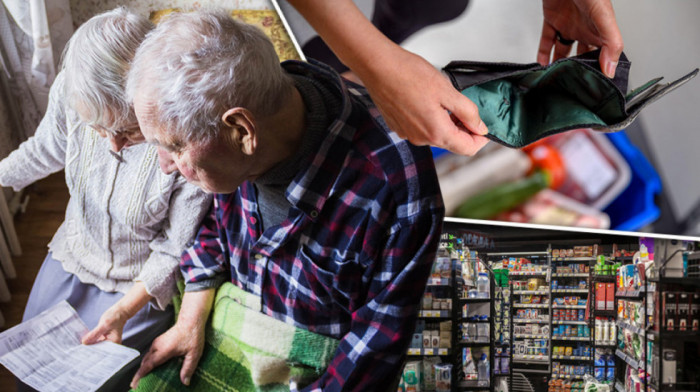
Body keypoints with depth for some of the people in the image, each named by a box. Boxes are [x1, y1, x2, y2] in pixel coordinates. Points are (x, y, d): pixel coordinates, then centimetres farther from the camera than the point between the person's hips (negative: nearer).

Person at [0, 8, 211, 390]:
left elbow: (176, 251, -21)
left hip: (145, 279, -4)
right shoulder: (70, 91, -25)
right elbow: (47, 148, 2)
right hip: (75, 251, 5)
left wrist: (125, 309, -29)